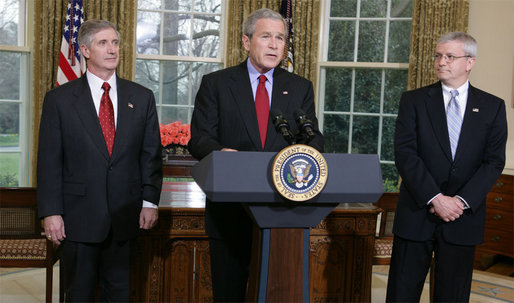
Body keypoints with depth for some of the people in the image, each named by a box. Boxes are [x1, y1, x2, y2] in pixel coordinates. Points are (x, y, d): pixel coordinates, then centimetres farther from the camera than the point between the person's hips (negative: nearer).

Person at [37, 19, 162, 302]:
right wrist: (51, 212, -7)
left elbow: (151, 154, 6)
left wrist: (150, 201, -1)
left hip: (125, 214, 2)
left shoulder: (142, 98, 6)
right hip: (79, 214, -1)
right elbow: (49, 160, -2)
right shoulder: (59, 99, 0)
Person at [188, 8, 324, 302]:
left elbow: (315, 139, 5)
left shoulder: (301, 88, 11)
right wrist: (221, 153, -27)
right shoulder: (216, 84, 4)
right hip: (231, 210, -1)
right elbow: (199, 139, -4)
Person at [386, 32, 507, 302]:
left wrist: (462, 201, -14)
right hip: (417, 214, -1)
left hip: (464, 218, 1)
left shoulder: (492, 107, 6)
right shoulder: (414, 100, 3)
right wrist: (435, 198, -17)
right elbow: (405, 153, -7)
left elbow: (494, 161, 0)